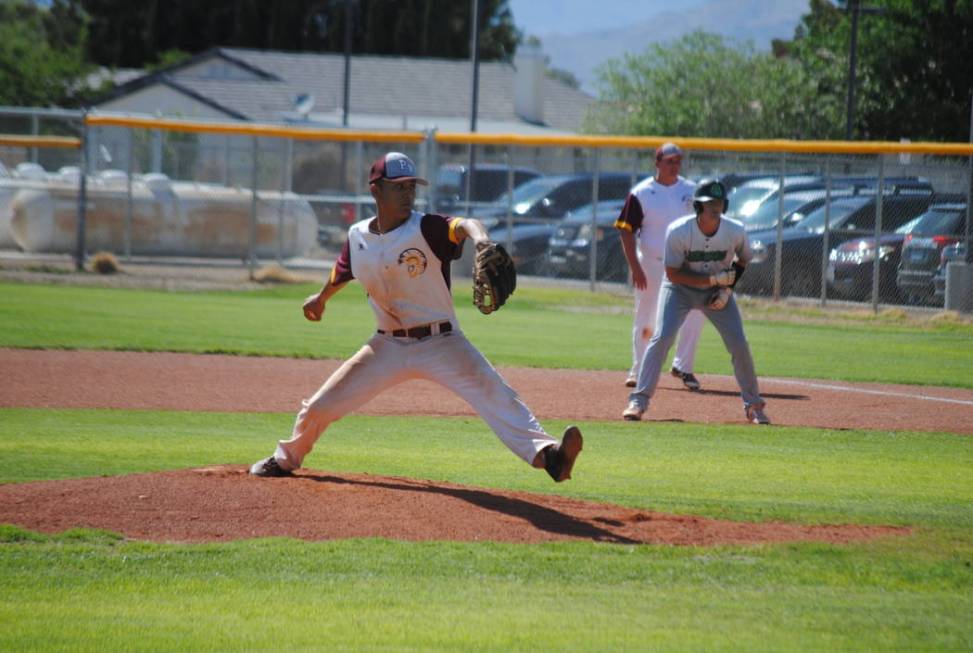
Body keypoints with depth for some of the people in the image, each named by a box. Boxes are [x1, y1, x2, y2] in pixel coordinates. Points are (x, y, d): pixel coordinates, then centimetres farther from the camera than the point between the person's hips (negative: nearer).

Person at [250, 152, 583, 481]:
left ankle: (544, 452, -40)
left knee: (495, 396, -25)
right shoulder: (357, 237, 0)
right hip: (388, 346, 4)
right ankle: (285, 459, 36)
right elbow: (342, 273, 23)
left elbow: (463, 225, -36)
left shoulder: (426, 228, -13)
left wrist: (480, 239, -59)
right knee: (319, 406, 8)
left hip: (440, 343, -4)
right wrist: (321, 298, 41)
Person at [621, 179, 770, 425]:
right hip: (680, 288, -2)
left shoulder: (735, 231, -18)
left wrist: (727, 288, -11)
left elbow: (743, 260, 3)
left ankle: (753, 405, 10)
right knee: (662, 337, -20)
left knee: (739, 344, -6)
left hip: (718, 291, 2)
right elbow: (673, 274, -20)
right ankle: (639, 400, -14)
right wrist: (714, 279, -27)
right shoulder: (678, 232, -26)